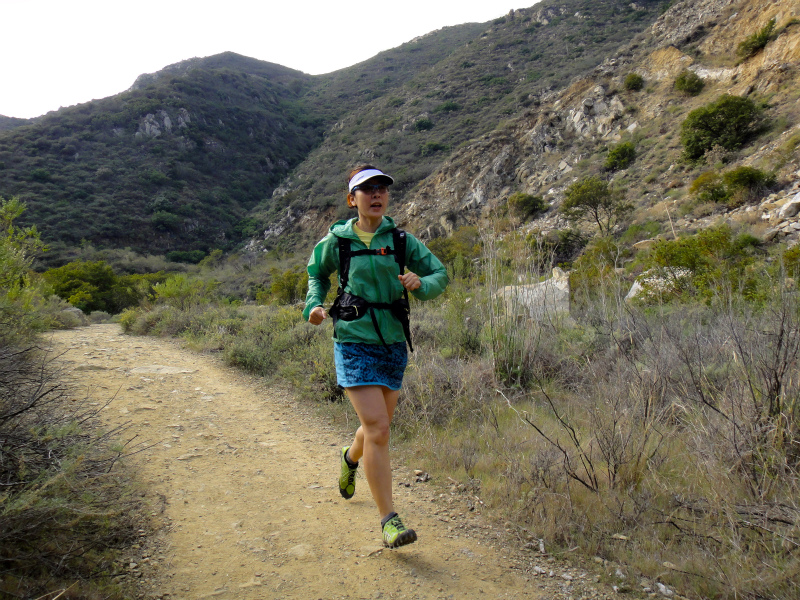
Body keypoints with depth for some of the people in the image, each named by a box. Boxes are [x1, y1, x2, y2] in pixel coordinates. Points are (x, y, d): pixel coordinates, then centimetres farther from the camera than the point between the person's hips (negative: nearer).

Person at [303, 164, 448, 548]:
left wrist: (420, 283, -17)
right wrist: (313, 305, 0)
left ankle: (350, 459, 54)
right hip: (354, 342, -3)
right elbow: (317, 273, 17)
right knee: (378, 429, -14)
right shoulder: (336, 241, -2)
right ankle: (388, 520, -2)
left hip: (392, 343, 4)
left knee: (378, 427, 18)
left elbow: (440, 276, 4)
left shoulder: (400, 240, 2)